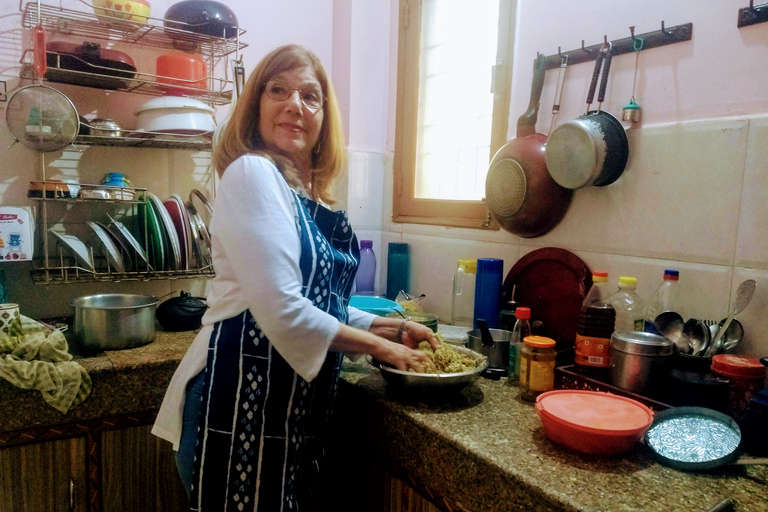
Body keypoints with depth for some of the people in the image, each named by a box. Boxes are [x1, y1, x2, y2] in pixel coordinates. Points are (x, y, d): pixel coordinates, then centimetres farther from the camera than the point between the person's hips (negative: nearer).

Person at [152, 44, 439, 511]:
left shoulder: (310, 196, 12)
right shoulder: (253, 173, -13)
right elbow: (282, 310, -21)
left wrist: (391, 326, 9)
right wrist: (380, 347, -9)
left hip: (295, 409, 8)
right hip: (242, 403, -8)